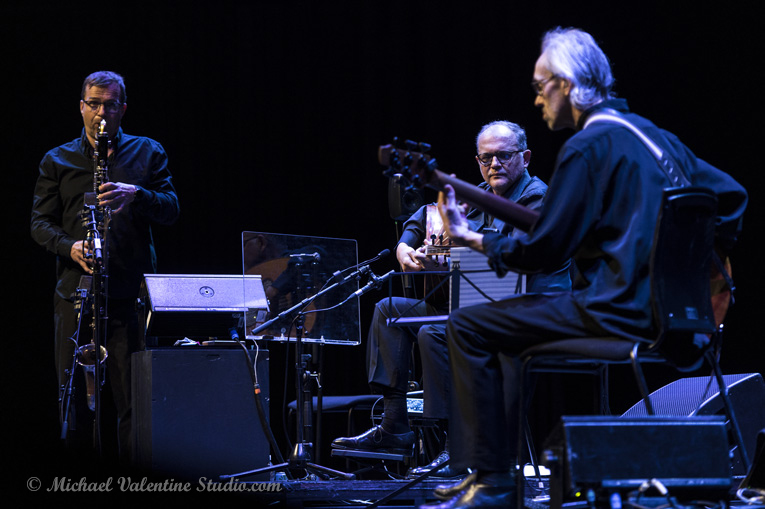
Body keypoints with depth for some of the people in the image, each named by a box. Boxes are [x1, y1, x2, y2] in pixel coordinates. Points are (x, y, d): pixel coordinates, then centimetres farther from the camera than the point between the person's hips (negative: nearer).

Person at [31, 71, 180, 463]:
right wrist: (69, 246, -11)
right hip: (75, 293, 1)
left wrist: (136, 195, -17)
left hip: (132, 294, -1)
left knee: (134, 399, -5)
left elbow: (171, 211, 3)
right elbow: (40, 222, 9)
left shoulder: (148, 153, 12)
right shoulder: (57, 161, 13)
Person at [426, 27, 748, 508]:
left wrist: (472, 238, 1)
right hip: (665, 308, 10)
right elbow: (731, 194, 18)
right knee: (521, 315, 30)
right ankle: (506, 460, 29)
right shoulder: (655, 134, 17)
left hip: (617, 310, -10)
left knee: (468, 326, -3)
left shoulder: (588, 146, -11)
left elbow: (544, 249, -12)